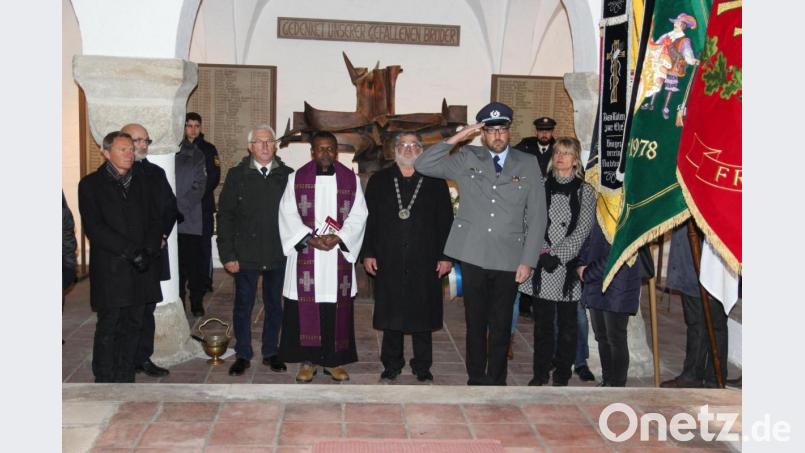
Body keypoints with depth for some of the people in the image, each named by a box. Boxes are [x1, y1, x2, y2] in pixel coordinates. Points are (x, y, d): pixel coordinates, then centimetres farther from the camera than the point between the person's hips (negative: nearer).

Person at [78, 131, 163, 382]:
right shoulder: (91, 184, 0)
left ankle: (125, 380, 17)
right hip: (110, 271, -4)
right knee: (108, 329, 1)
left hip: (141, 268, 4)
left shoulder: (140, 180, 15)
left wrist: (149, 250, -7)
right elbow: (95, 228, -10)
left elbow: (154, 220, 11)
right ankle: (105, 382, 11)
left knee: (132, 328, 8)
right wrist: (132, 251, -16)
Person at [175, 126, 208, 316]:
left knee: (193, 264, 3)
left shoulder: (195, 155, 5)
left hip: (190, 220, 0)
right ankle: (178, 301, 17)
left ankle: (197, 302, 15)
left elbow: (199, 187, -3)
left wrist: (180, 208, -13)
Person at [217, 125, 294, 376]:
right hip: (246, 255, -1)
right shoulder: (236, 175, 0)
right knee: (243, 306, 9)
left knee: (275, 306, 12)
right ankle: (242, 355, 23)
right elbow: (225, 216, -1)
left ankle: (270, 353, 28)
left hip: (279, 254, 1)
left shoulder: (287, 176, 2)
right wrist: (227, 254, -6)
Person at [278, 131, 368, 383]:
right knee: (306, 309, 2)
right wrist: (309, 239, -14)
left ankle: (332, 360, 15)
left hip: (338, 255, 1)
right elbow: (288, 214, -2)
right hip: (305, 256, -1)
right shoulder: (297, 178, 4)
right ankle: (308, 361, 13)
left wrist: (338, 237, -15)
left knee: (336, 310, 4)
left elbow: (358, 215, 1)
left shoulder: (350, 179, 6)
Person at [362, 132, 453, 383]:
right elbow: (368, 219, 7)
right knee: (390, 314, 7)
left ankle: (422, 366, 19)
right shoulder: (379, 180, 9)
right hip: (389, 262, 1)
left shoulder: (435, 182, 7)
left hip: (424, 262, -1)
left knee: (422, 314, 6)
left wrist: (445, 256, -1)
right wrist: (368, 253, 1)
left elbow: (445, 221, 5)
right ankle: (391, 365, 21)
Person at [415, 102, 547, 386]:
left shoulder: (528, 164, 6)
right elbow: (422, 166, -3)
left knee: (501, 327, 7)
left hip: (509, 259, 0)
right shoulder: (466, 159, 6)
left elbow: (537, 216, 4)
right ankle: (476, 381, 22)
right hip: (473, 256, 0)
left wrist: (528, 261, -2)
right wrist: (456, 138, -8)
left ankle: (496, 382, 21)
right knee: (475, 324, 8)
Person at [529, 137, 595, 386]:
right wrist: (542, 252, -9)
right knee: (542, 321, 6)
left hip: (569, 265, -1)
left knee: (567, 322, 5)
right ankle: (541, 372, 17)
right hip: (543, 264, 1)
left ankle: (562, 373, 16)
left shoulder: (585, 191, 3)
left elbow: (582, 230, -3)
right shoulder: (542, 186, 8)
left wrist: (557, 254, -12)